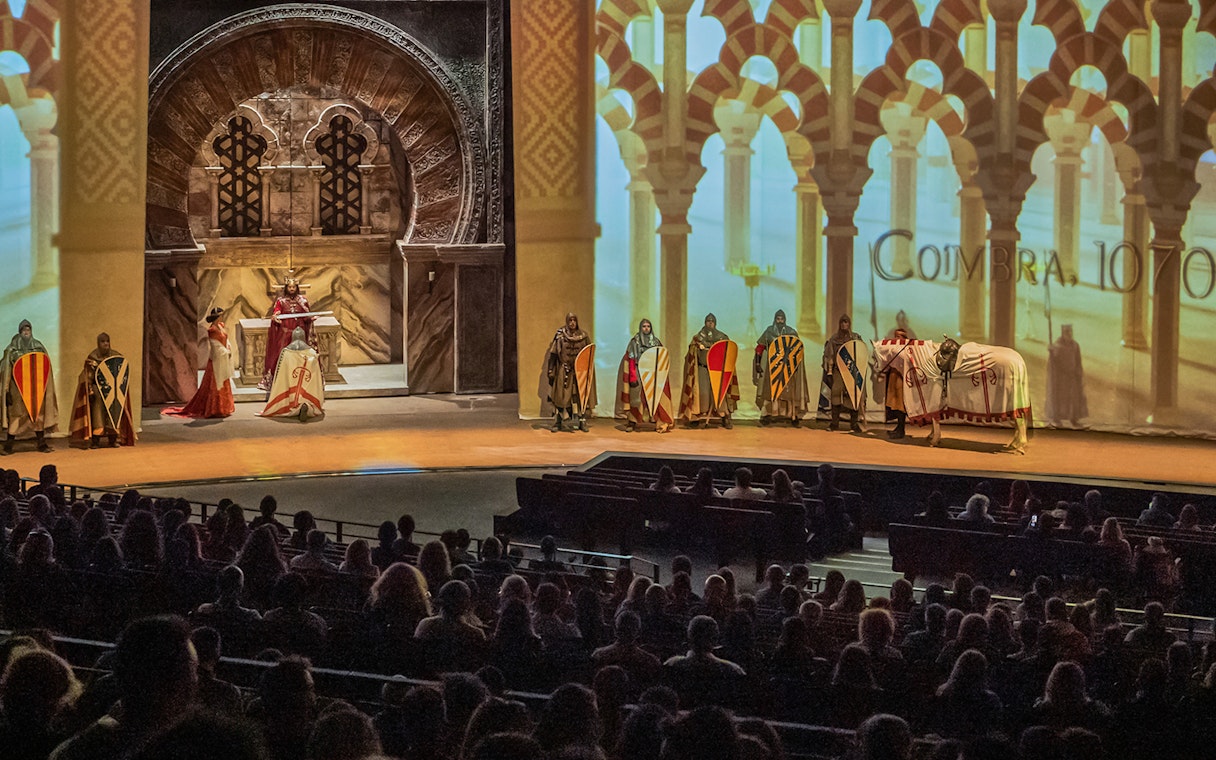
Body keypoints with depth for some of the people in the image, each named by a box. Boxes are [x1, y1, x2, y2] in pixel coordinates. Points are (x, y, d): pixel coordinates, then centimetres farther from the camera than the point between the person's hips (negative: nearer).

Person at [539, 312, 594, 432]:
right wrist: (551, 371, -6)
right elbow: (553, 354, -2)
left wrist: (589, 371, 4)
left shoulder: (584, 336, 3)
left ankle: (582, 422, 7)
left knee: (581, 397, 0)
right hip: (564, 372, -1)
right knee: (560, 397, 0)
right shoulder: (560, 336, -3)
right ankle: (557, 423, 5)